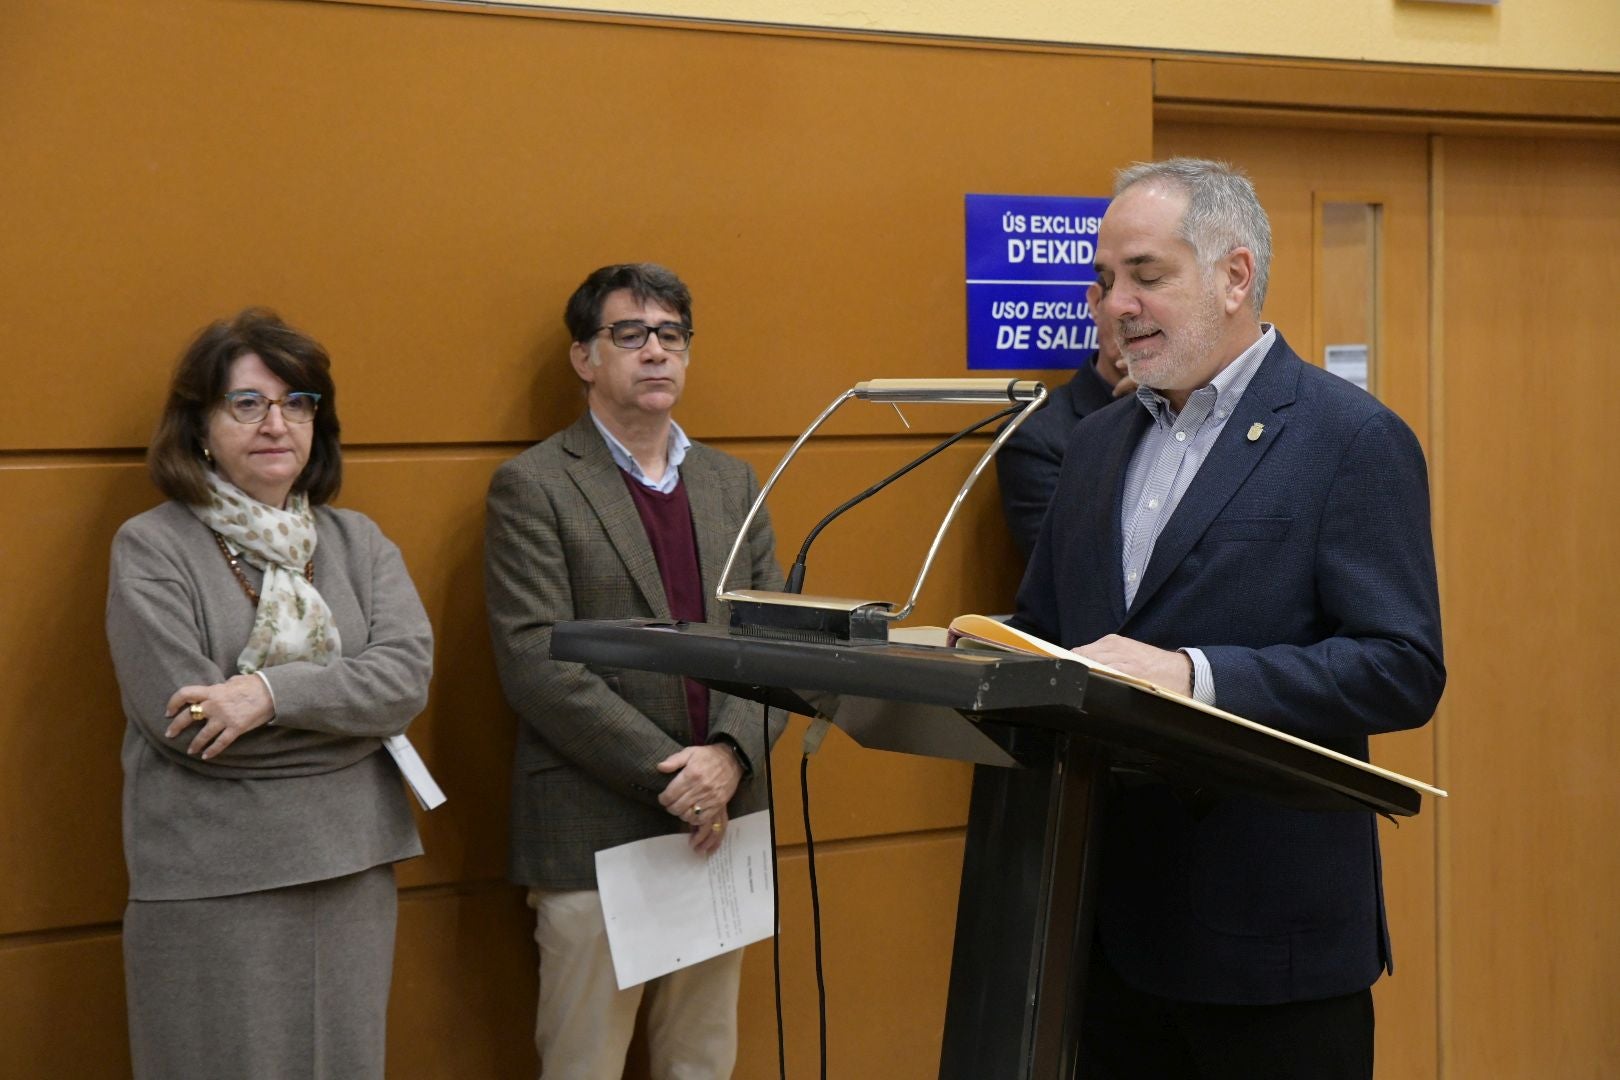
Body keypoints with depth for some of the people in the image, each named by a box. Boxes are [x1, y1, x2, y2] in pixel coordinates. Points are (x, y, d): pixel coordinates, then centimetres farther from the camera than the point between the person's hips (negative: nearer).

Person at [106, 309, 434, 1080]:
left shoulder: (357, 542, 9)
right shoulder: (151, 548, -4)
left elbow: (410, 672, -7)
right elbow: (184, 720, -15)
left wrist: (273, 692, -20)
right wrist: (350, 704, -9)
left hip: (353, 871, 4)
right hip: (210, 890, -4)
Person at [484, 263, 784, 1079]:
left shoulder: (732, 483, 13)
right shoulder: (532, 488, -4)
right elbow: (536, 662, -13)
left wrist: (731, 756, -12)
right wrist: (666, 773, -17)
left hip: (719, 823, 5)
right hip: (594, 831, -5)